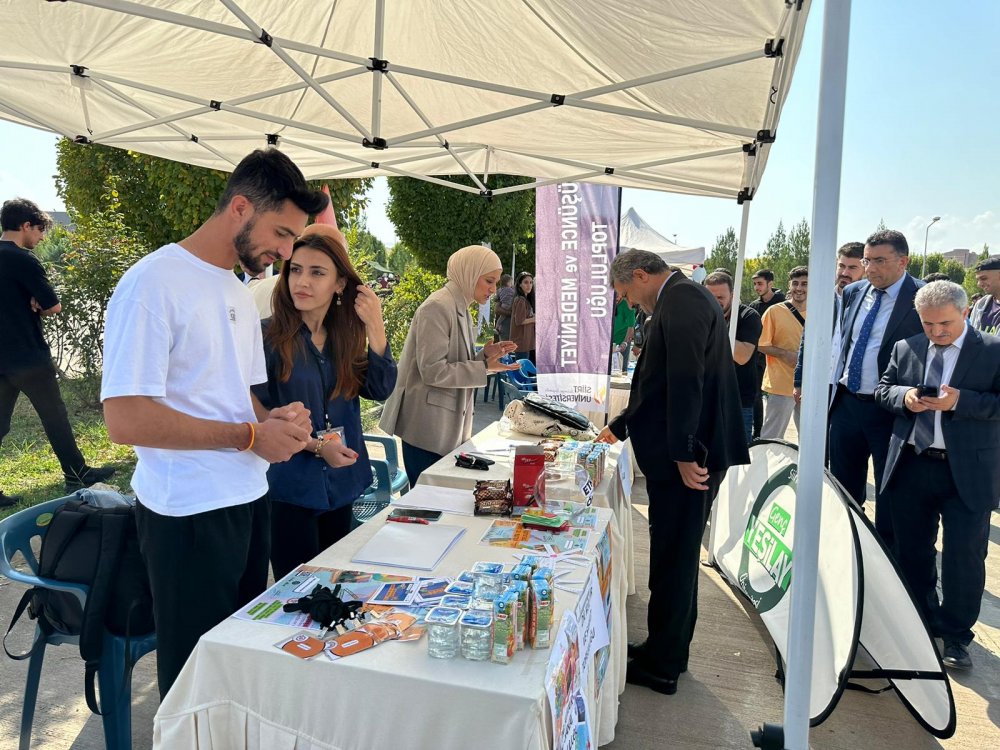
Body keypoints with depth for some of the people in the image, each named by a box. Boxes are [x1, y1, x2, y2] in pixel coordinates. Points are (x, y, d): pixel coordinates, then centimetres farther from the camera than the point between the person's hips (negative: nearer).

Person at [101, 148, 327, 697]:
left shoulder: (238, 292, 13)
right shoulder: (153, 283, -15)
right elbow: (125, 420, -22)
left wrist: (274, 417, -1)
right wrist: (251, 435, -17)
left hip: (248, 501, 8)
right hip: (190, 514, -8)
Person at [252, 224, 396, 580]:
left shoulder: (345, 333, 2)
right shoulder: (268, 336, -13)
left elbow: (380, 391, -5)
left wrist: (375, 329, -15)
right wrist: (316, 446, -17)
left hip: (341, 484, 5)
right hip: (288, 487, -5)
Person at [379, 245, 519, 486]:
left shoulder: (461, 310, 14)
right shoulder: (437, 308, -14)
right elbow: (433, 371, -20)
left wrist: (485, 355, 1)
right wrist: (485, 367, -17)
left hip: (449, 428, 9)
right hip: (428, 430, -9)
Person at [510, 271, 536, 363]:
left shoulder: (527, 300, 15)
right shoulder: (520, 300, -13)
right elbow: (519, 321, -18)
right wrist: (535, 319, -8)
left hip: (528, 342, 9)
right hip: (521, 342, -9)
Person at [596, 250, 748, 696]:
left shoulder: (681, 300, -14)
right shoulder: (682, 299, 18)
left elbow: (686, 380, -24)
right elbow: (659, 382, 24)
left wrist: (685, 453, -24)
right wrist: (620, 427, 28)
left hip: (688, 459, -10)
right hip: (682, 452, 10)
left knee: (673, 560, 2)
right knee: (676, 558, 18)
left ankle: (661, 666, 18)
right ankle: (668, 652, 33)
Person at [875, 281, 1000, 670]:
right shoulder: (905, 349, 7)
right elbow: (882, 389, 11)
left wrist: (960, 401, -22)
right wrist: (904, 396, -9)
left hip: (968, 473, -4)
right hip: (911, 466, 4)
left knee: (964, 555, 2)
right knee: (912, 551, 15)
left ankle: (955, 635, 21)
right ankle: (920, 622, 35)